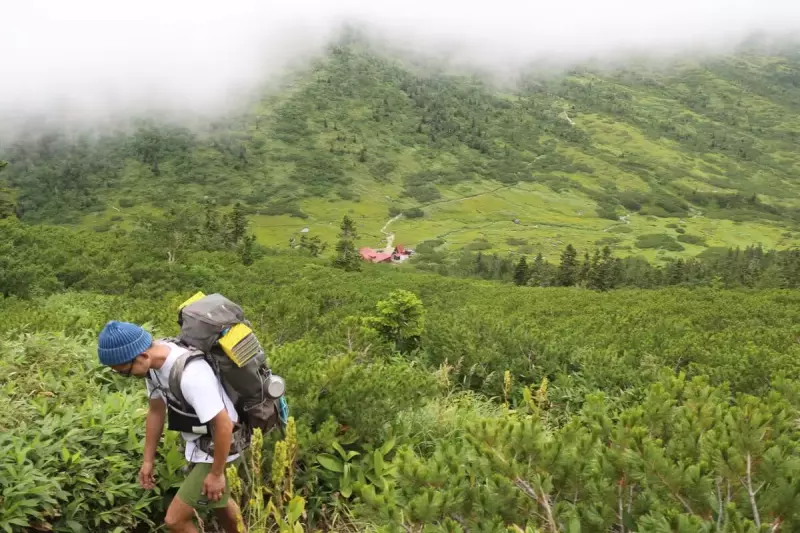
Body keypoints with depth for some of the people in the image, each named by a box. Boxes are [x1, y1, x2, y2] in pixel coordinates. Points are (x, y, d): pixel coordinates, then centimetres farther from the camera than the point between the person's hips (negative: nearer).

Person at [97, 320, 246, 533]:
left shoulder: (190, 375, -37)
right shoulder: (154, 363, -10)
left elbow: (224, 424, -32)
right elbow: (156, 410, 6)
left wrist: (216, 474, -20)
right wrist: (148, 460, 12)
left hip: (216, 449, -9)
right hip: (198, 445, 9)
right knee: (218, 501, 30)